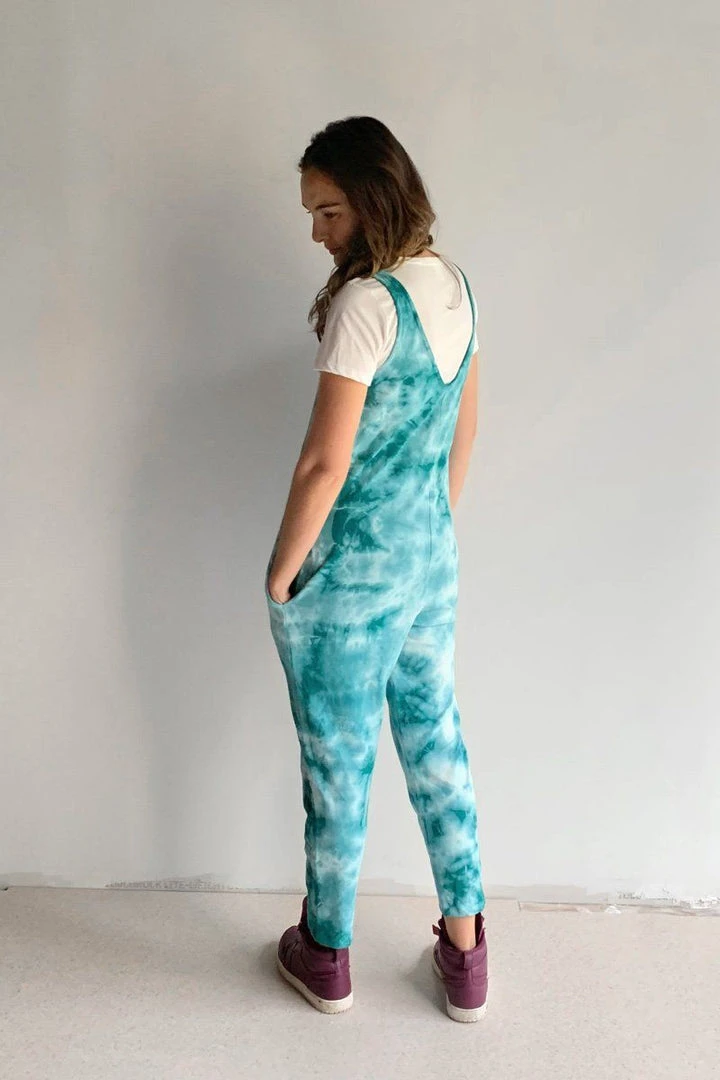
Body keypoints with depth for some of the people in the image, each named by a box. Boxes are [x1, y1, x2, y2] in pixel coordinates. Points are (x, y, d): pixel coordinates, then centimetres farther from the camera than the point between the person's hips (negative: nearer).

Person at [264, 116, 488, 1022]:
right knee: (436, 746, 17)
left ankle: (326, 956, 33)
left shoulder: (364, 301, -20)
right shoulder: (454, 285, 6)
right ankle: (465, 956, 32)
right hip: (432, 557, 8)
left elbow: (325, 464, -22)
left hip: (349, 572, -8)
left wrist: (279, 575, -10)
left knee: (337, 763, 10)